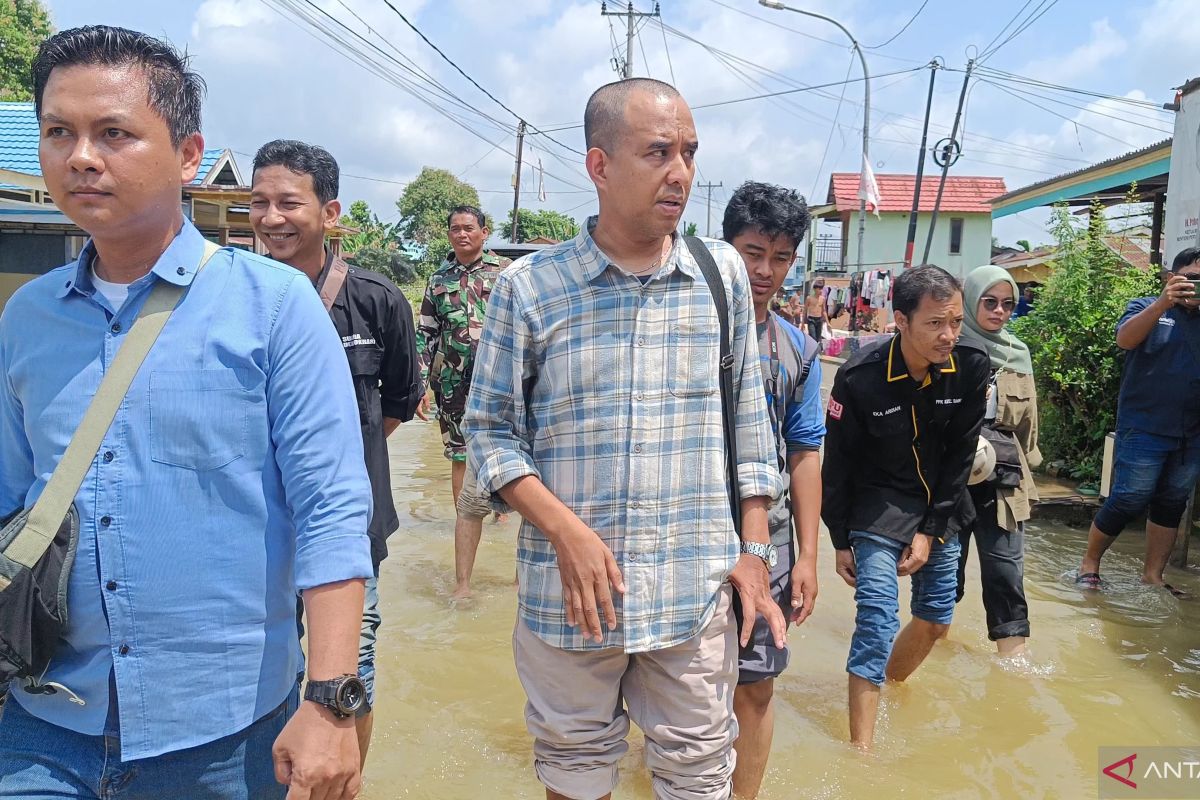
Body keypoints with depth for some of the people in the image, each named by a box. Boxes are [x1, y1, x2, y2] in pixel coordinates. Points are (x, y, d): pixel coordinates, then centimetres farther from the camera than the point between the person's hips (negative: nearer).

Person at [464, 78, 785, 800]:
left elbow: (749, 418, 8)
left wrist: (755, 549, 4)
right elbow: (491, 429, 0)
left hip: (699, 593, 1)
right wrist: (565, 530, -12)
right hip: (568, 592, -1)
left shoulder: (724, 273, 2)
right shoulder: (529, 287, -5)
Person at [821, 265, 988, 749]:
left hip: (940, 510, 5)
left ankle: (891, 687, 42)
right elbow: (839, 465, -11)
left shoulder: (971, 368, -13)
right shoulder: (859, 377, -22)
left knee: (937, 618, 14)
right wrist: (840, 542, -5)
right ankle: (861, 749, -1)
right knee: (877, 623, -11)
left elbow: (960, 455, -5)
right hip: (878, 510, -4)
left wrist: (931, 531, -7)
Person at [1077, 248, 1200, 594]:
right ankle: (1089, 563, 11)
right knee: (1128, 501, -4)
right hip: (1146, 428, -5)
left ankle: (1153, 574, 19)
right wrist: (1163, 303, -31)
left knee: (1172, 504, 10)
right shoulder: (1147, 307, 2)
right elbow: (1124, 339, -19)